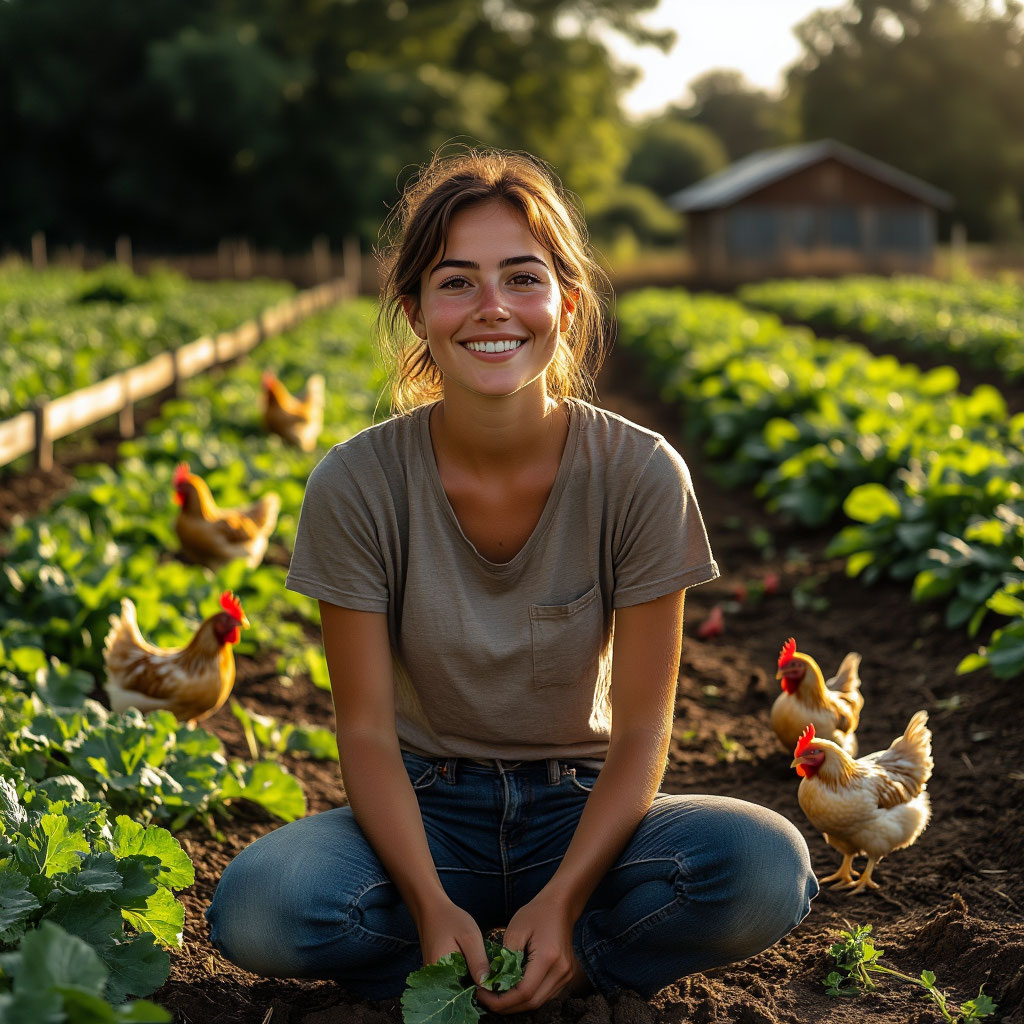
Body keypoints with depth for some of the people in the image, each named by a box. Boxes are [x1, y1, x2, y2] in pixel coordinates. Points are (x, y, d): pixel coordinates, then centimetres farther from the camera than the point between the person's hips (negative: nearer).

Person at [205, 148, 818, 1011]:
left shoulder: (642, 475, -13)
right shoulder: (356, 486, -12)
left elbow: (642, 727, -10)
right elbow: (366, 729, -9)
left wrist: (561, 899, -23)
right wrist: (431, 903, -25)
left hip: (581, 811, 0)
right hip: (426, 815, 1)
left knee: (768, 867, -31)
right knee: (255, 908, -30)